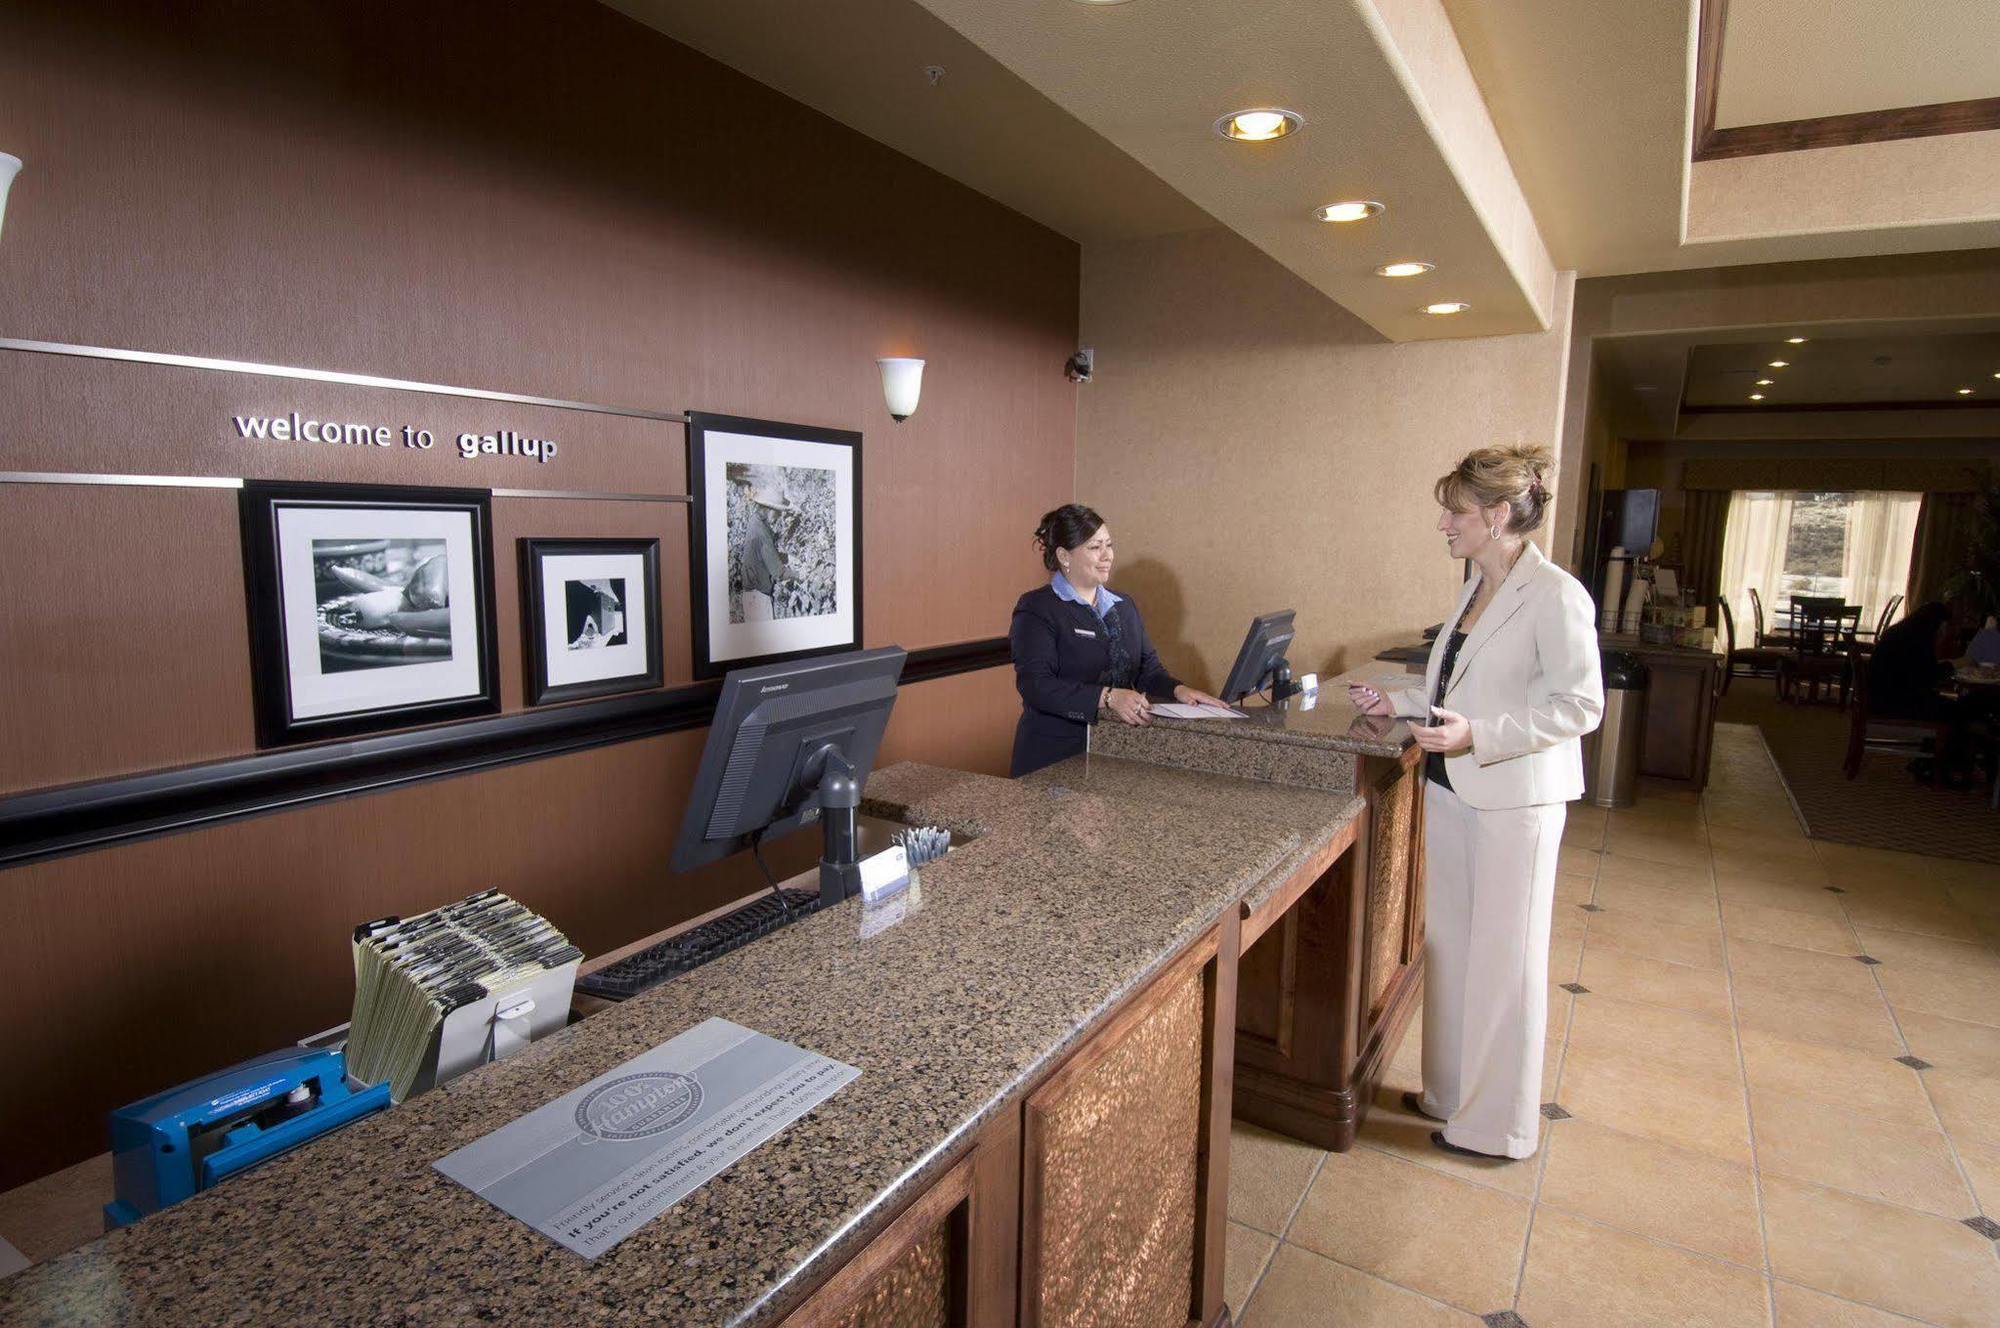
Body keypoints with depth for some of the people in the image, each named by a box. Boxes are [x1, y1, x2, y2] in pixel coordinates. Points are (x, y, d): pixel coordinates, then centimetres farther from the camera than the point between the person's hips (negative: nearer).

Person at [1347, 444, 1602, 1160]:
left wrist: (1476, 734, -26)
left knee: (1502, 962, 5)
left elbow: (1580, 705, -19)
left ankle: (1499, 1124, 23)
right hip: (1450, 792, 9)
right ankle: (1451, 1091, 35)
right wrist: (1395, 703, 9)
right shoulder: (1475, 590, 10)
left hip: (1513, 803, -8)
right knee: (1448, 947, 17)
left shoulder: (1554, 595, -16)